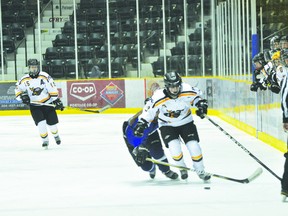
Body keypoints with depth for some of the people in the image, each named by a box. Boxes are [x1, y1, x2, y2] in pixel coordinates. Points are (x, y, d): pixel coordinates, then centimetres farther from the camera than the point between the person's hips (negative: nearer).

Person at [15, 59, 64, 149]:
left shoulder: (45, 76, -13)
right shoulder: (25, 80, -6)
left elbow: (52, 89, -12)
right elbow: (18, 89, 4)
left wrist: (56, 100, -14)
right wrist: (23, 96, -15)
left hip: (48, 103, -1)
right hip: (34, 105, 1)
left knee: (52, 122, 4)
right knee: (41, 123, -15)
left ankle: (56, 135, 36)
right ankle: (45, 140, 4)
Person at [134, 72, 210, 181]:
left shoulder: (187, 91, -24)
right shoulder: (159, 97, -29)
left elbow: (197, 94, 0)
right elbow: (149, 110, -15)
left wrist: (201, 104, -11)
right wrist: (141, 123, -19)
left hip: (186, 122, 2)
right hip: (167, 125, -1)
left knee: (194, 146, -8)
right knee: (174, 147, -20)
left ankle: (200, 171, 14)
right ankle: (182, 168, 9)